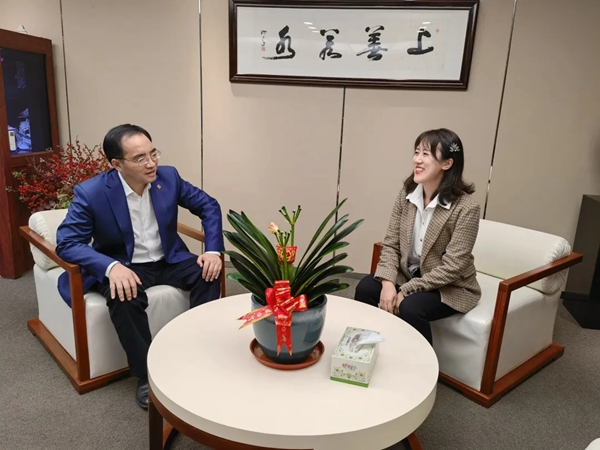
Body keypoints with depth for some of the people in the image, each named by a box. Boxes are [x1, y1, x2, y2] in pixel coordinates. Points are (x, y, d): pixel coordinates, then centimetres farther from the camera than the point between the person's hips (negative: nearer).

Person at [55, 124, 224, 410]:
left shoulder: (168, 177, -10)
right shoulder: (91, 193, -19)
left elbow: (209, 206, -1)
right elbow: (66, 243, -20)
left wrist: (213, 250, -16)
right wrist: (112, 267, -38)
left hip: (168, 260, 3)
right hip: (124, 266, -3)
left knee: (208, 273, -22)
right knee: (124, 297, -34)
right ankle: (147, 375, -15)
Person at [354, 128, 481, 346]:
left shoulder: (465, 208, -22)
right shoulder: (407, 193, -5)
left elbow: (452, 267, -22)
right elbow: (390, 243, -4)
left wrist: (406, 290, -23)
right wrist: (388, 282, -20)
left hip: (450, 287, -5)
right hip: (408, 274, 5)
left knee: (410, 307, -30)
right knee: (365, 288, -17)